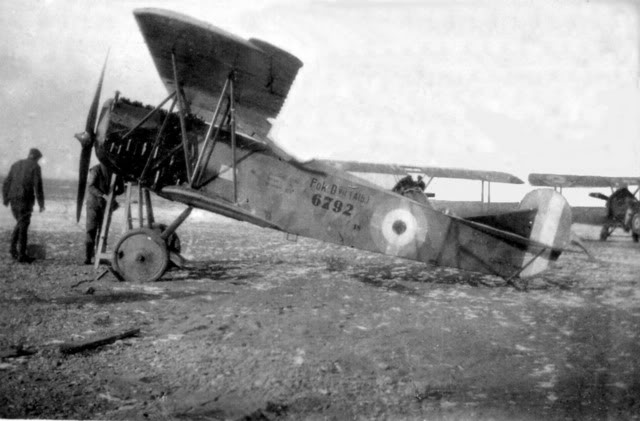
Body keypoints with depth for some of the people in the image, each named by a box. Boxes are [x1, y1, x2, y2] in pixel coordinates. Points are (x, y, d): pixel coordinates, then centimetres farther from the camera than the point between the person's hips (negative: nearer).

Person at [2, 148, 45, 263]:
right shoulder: (35, 167, -3)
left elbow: (6, 184, 14)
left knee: (20, 222, 23)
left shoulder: (16, 165, 14)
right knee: (23, 226, -1)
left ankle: (13, 248, 14)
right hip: (25, 200, -6)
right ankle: (21, 255, 0)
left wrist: (5, 199, 22)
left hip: (13, 199, 6)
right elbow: (38, 187, -11)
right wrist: (41, 204, -8)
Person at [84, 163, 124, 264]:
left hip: (106, 204, 3)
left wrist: (111, 194, -14)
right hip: (93, 202, -3)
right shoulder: (95, 170, -10)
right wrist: (104, 195, -34)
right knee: (91, 230, -9)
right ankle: (88, 257, -8)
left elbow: (121, 189, 8)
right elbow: (91, 187, -20)